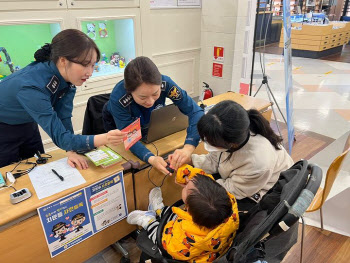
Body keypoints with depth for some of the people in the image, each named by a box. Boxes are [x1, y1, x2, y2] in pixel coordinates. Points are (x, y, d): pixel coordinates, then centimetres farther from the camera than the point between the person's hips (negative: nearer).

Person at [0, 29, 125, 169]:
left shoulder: (68, 77, -21)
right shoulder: (31, 86, -40)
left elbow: (64, 116, -14)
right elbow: (59, 136, -39)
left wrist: (71, 151, -24)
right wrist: (104, 139, -52)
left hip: (27, 124, 6)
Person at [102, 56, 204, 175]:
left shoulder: (165, 83, -36)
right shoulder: (118, 98, -40)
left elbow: (194, 111, -38)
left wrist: (188, 148, -53)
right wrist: (150, 159, -57)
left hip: (148, 125, 2)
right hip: (117, 127, -1)